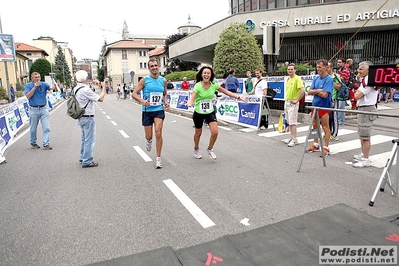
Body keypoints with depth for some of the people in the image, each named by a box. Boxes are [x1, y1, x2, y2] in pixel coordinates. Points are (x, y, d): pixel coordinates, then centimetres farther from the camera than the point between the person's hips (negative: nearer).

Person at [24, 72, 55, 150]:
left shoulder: (44, 84, 2)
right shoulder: (28, 85, 1)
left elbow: (50, 87, -19)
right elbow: (28, 96, -11)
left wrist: (53, 86, -44)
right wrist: (35, 86, -15)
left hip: (44, 108, 1)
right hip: (34, 109, -1)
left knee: (46, 127, -4)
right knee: (33, 128, 11)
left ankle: (46, 144, 0)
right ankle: (33, 143, 29)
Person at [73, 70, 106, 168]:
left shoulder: (76, 88, 7)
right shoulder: (85, 90, -22)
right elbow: (100, 99, -18)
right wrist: (103, 87, -5)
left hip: (81, 117, 10)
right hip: (88, 118, -10)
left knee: (84, 138, 22)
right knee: (89, 140, -2)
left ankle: (82, 157, 33)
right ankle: (87, 161, 3)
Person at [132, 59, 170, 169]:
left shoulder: (163, 80, 5)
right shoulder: (144, 80, -5)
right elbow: (134, 93, -6)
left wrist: (165, 102, -1)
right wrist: (142, 101, -24)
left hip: (159, 110, 1)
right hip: (147, 111, -1)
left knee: (158, 133, -14)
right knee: (149, 136, 6)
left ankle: (158, 158, -1)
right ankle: (149, 141, 47)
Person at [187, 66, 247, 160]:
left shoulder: (214, 85, -9)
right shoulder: (198, 86, -19)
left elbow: (226, 92, 2)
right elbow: (193, 97, -30)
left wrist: (239, 97, 0)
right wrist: (190, 103, -53)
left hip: (210, 112, 3)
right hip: (198, 113, -2)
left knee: (215, 132, -11)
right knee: (198, 133, 13)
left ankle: (210, 149, 18)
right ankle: (196, 149, 42)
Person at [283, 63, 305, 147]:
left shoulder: (297, 78, -13)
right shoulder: (288, 79, 13)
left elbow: (303, 90, -23)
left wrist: (296, 100, -19)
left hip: (293, 103, -9)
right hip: (287, 102, 9)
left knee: (292, 122, -9)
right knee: (289, 121, 12)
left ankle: (294, 140, -5)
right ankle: (292, 137, 20)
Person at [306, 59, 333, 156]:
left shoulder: (329, 79, -14)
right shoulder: (316, 79, 8)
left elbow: (324, 94, -22)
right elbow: (309, 92, 3)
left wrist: (315, 91, -7)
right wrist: (318, 91, -13)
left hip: (324, 107, -7)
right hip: (315, 105, 7)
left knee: (325, 127, 1)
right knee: (315, 126, 15)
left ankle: (326, 148, 9)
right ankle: (315, 145, 28)